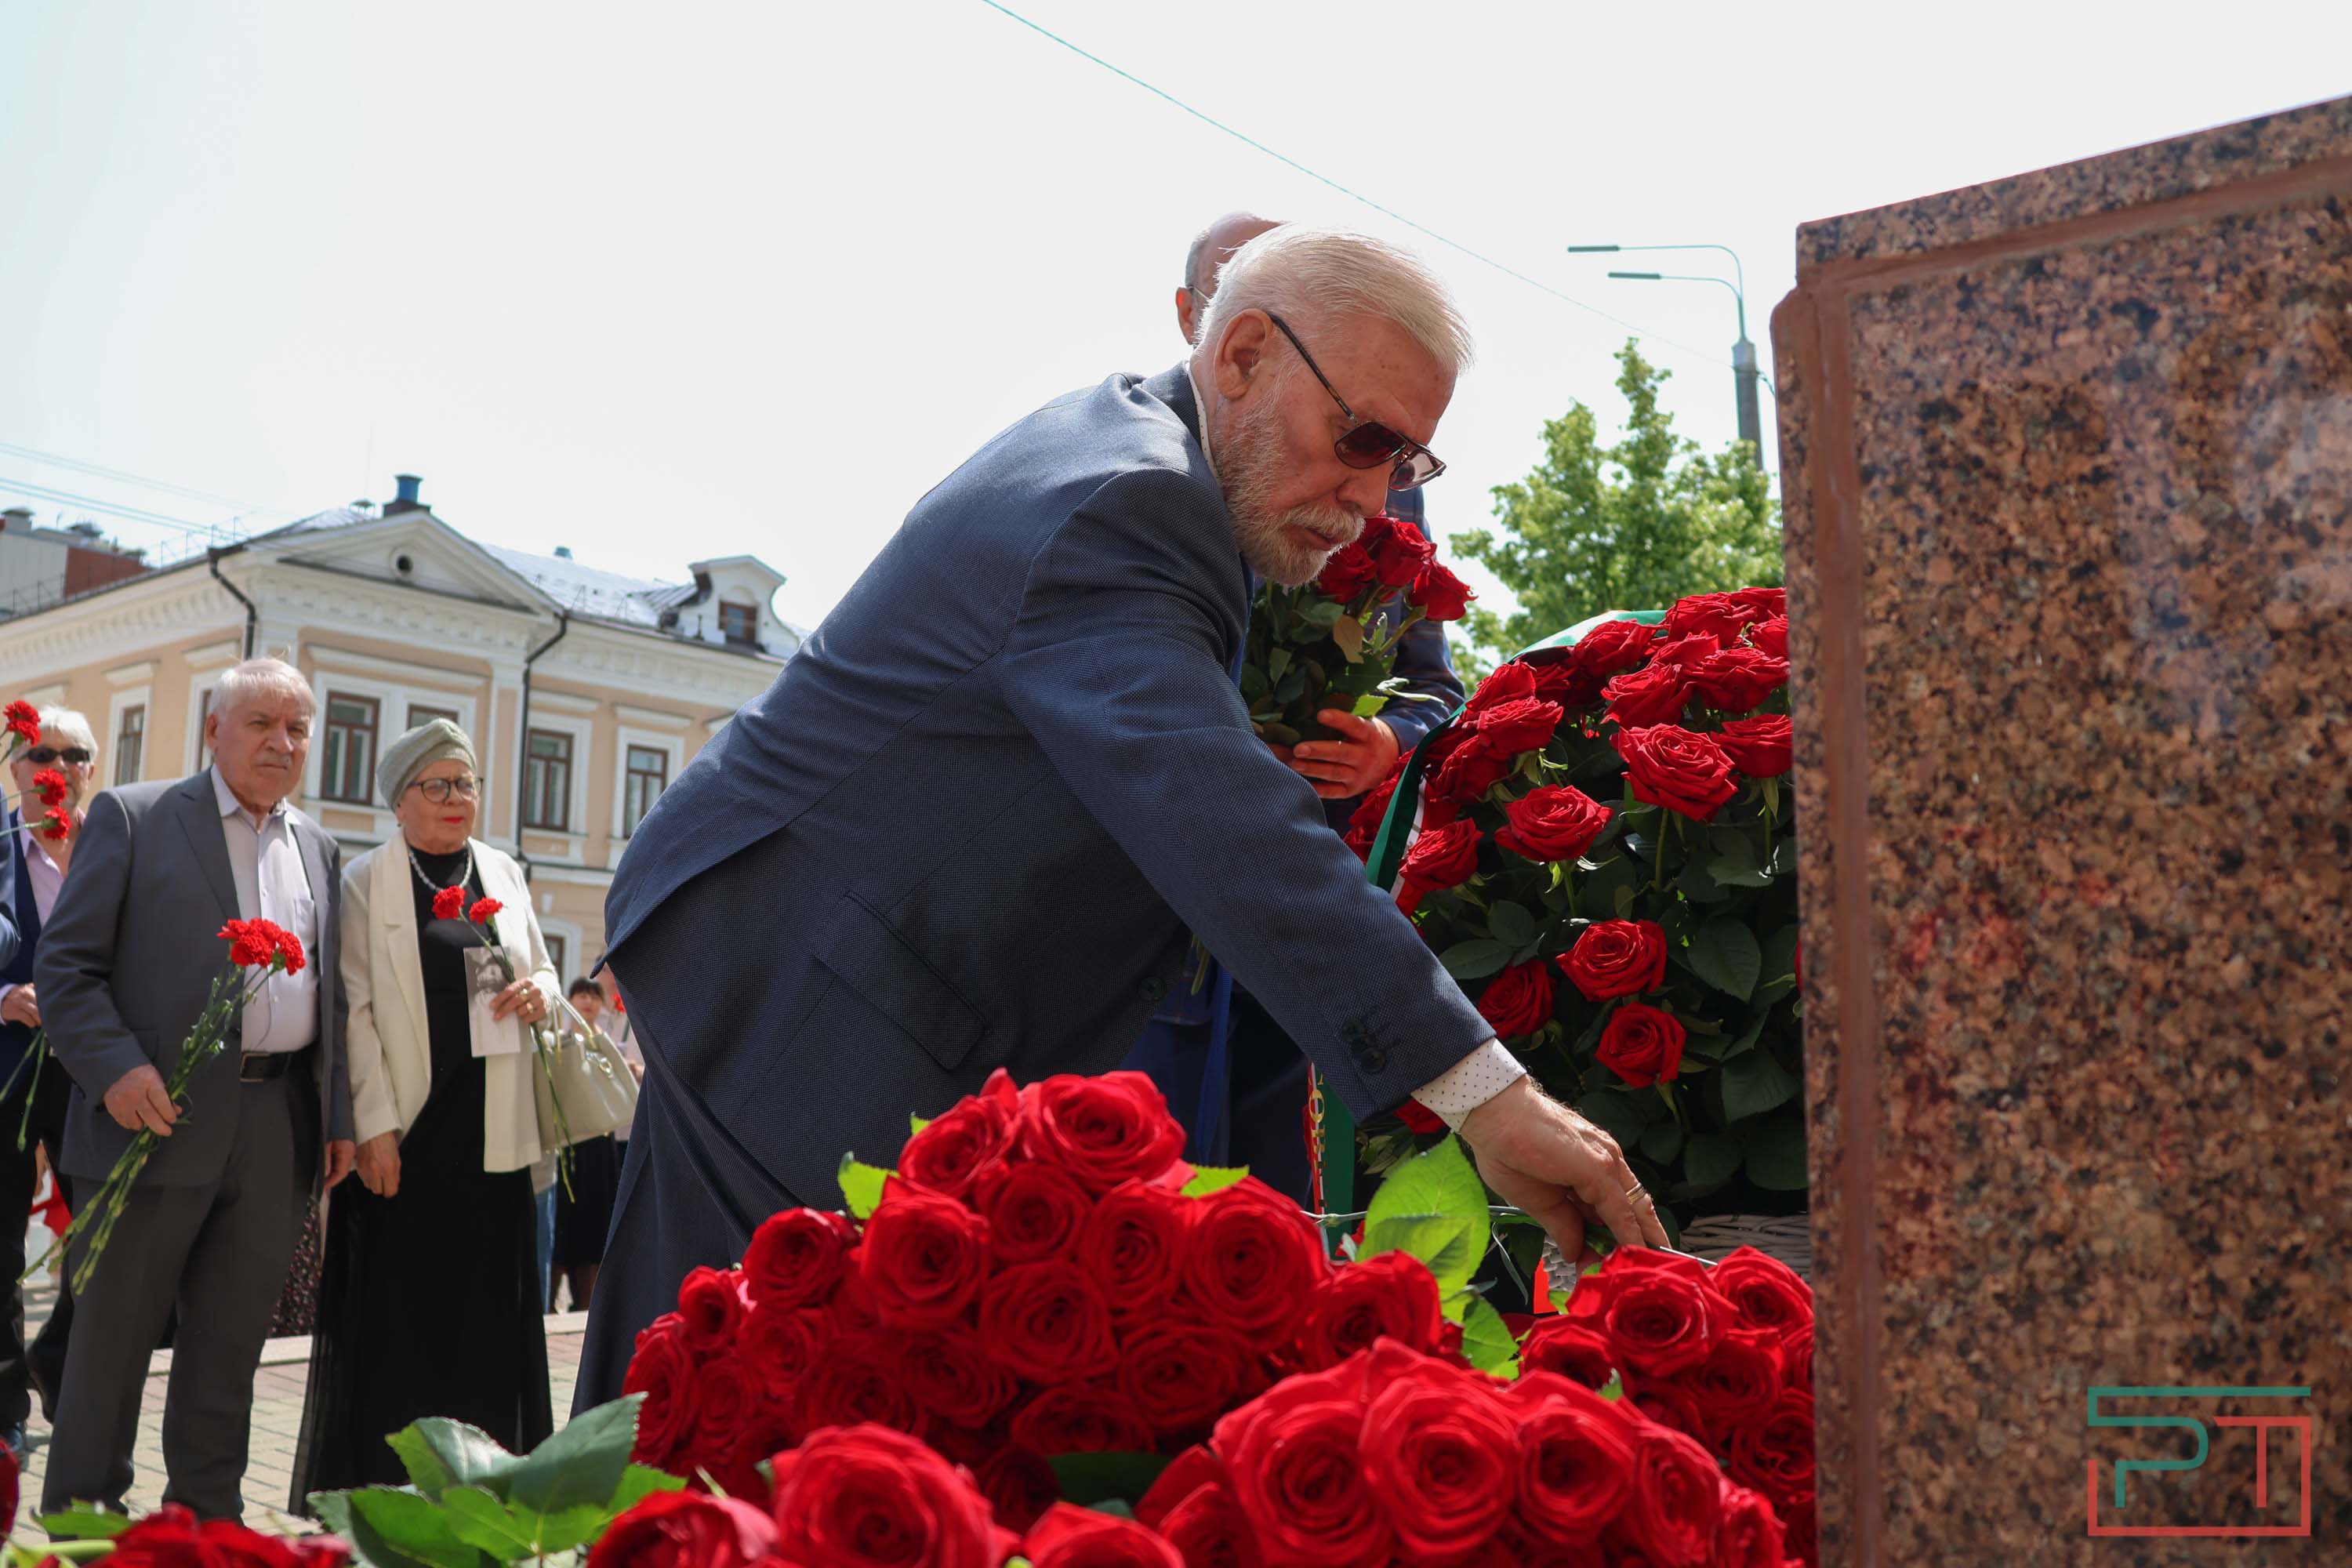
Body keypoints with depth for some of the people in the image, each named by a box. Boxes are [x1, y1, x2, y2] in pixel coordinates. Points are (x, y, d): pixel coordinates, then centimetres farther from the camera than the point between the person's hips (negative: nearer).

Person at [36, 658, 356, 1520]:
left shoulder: (320, 849, 15)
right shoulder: (131, 817, 0)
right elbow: (65, 963, -5)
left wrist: (339, 1116, 9)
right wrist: (115, 1067, -18)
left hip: (279, 1125, 4)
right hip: (161, 1116, -4)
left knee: (231, 1345, 12)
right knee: (112, 1339, 6)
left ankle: (206, 1521, 23)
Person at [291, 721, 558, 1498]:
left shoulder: (504, 874, 12)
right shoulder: (365, 881, -1)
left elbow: (541, 971, 20)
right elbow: (356, 1008, -8)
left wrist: (539, 992, -5)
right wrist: (374, 1126, -14)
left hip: (490, 1124, 4)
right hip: (406, 1124, -4)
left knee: (486, 1302, 6)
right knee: (395, 1304, 0)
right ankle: (378, 1483, 10)